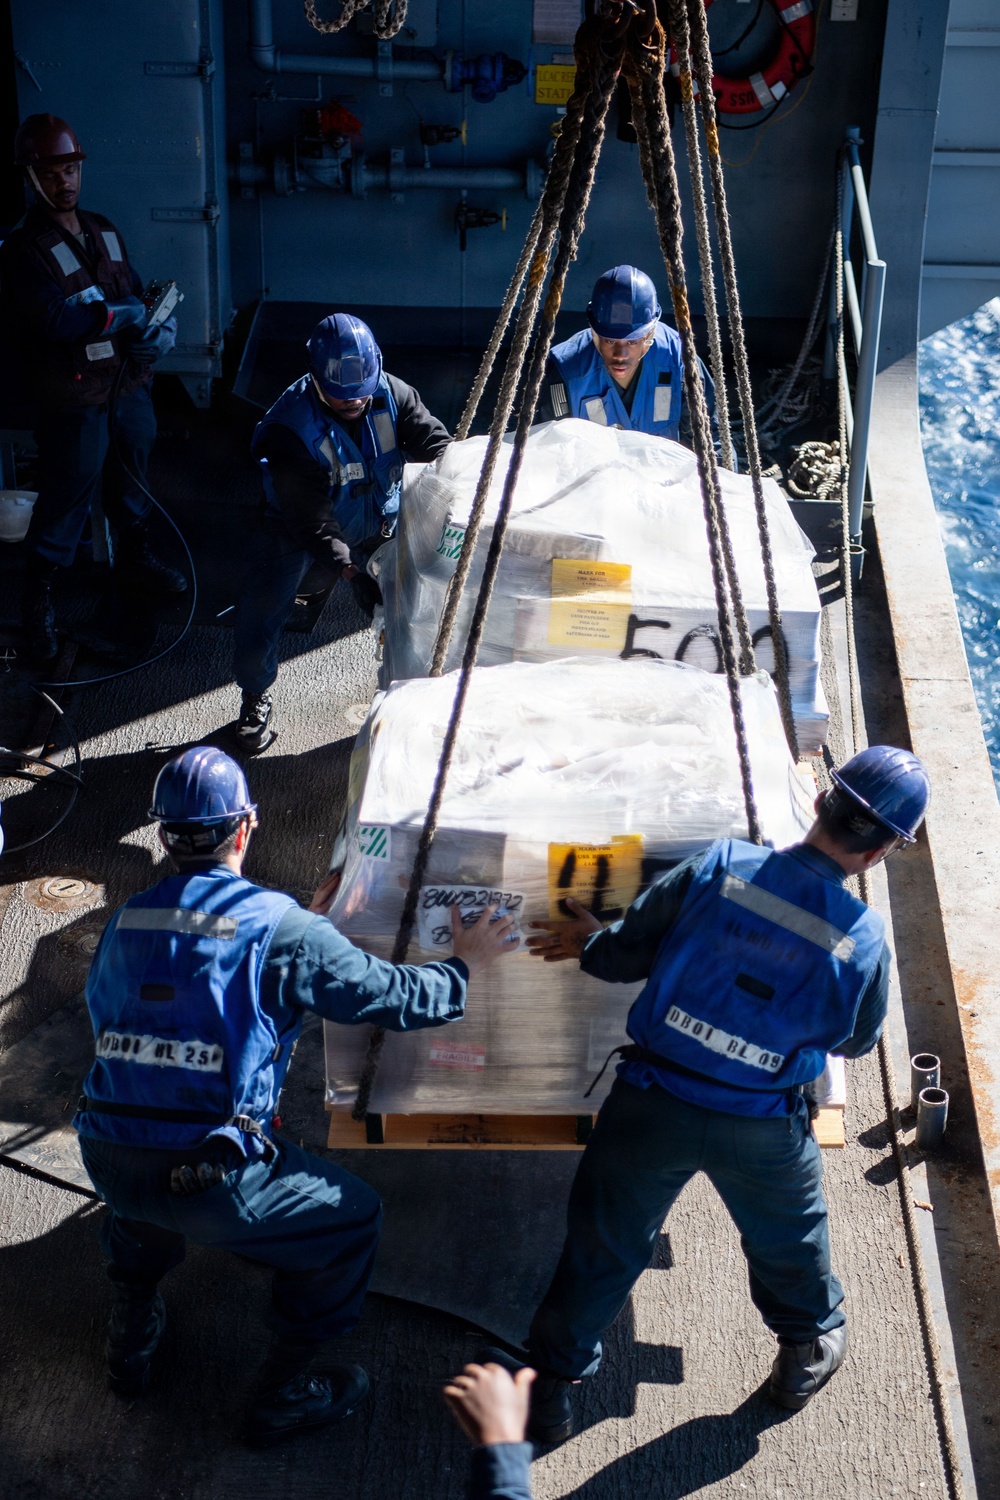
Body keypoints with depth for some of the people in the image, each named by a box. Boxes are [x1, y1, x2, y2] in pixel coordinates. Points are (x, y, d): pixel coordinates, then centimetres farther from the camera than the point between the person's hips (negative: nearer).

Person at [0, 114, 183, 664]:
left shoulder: (103, 230, 9)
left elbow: (137, 293, 10)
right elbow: (54, 319, -24)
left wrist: (160, 328, -11)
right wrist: (121, 314, -20)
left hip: (129, 384, 7)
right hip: (75, 398, -7)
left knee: (131, 477, 22)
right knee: (65, 497, -1)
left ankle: (134, 555, 45)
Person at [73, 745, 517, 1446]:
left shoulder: (128, 919, 9)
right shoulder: (279, 924, -8)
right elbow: (396, 995, -2)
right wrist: (465, 965, 17)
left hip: (106, 1162, 6)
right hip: (210, 1182, -6)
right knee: (353, 1216, 18)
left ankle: (132, 1334, 48)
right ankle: (286, 1393, 26)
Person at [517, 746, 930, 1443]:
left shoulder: (719, 868, -18)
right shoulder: (864, 942, -16)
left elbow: (625, 954, -8)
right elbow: (857, 1041, 4)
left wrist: (589, 943, 14)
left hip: (653, 1104, 0)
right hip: (761, 1132, 0)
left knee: (603, 1245, 19)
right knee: (788, 1235, 31)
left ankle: (553, 1385, 36)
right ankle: (809, 1350, 55)